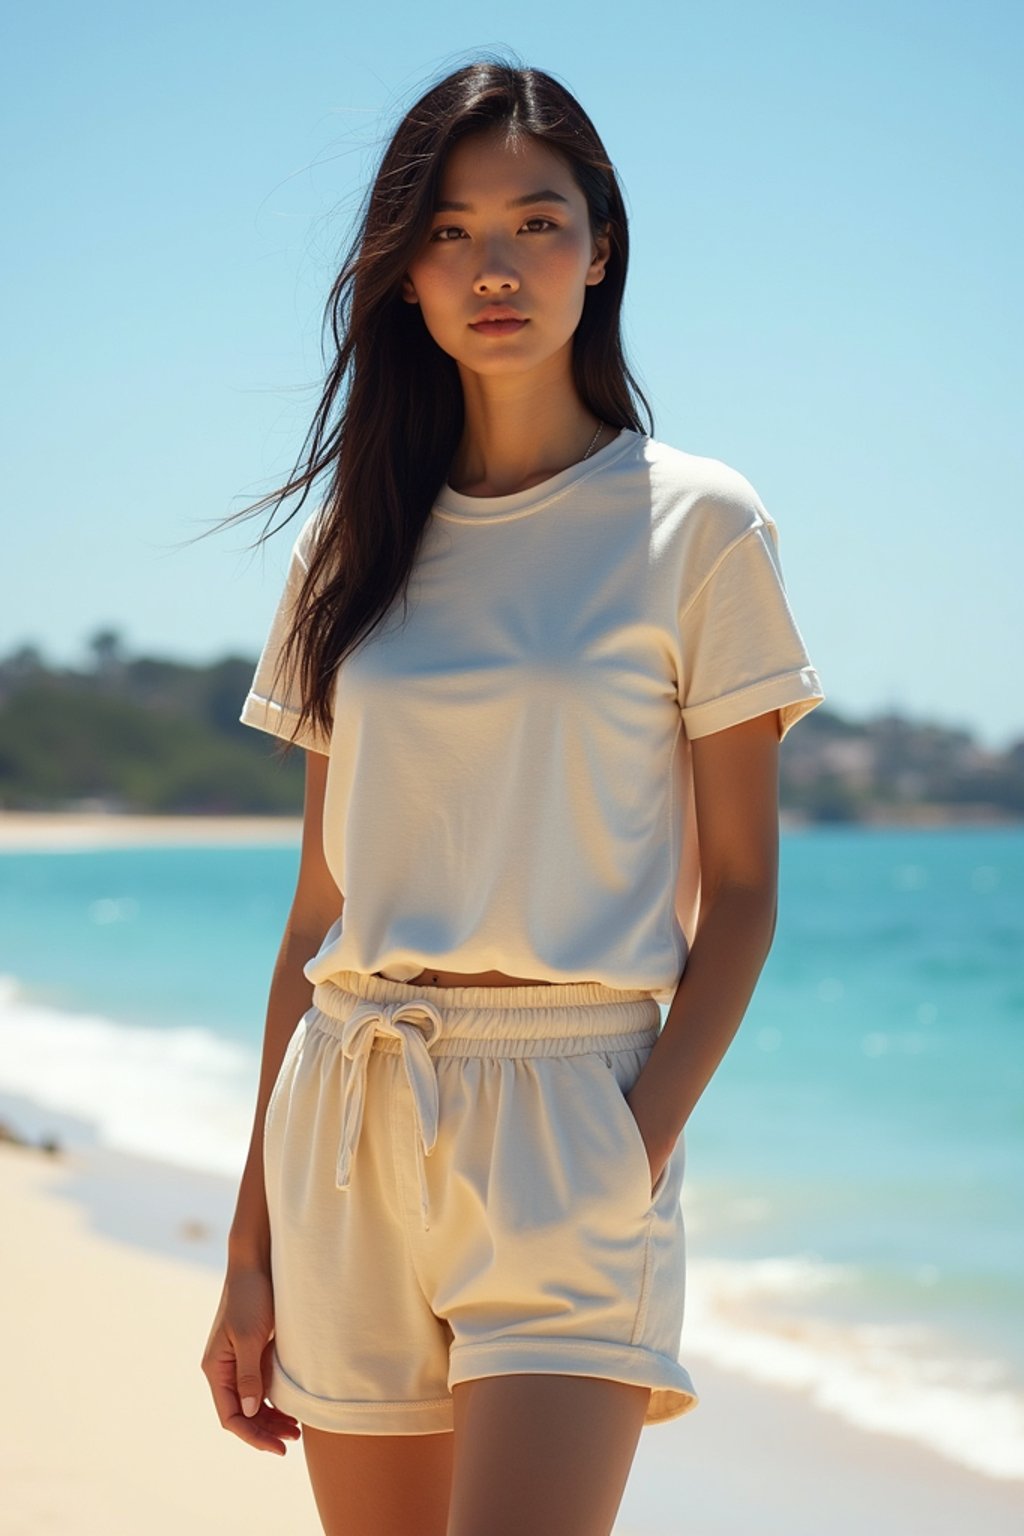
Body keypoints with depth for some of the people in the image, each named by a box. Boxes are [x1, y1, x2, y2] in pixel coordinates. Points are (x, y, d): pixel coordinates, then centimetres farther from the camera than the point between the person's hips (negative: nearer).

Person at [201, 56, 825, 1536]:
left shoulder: (698, 524, 1)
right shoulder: (355, 550, 11)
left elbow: (740, 891, 0)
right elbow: (321, 913, 12)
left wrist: (642, 1148, -14)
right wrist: (254, 1242, 10)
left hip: (570, 1100, -4)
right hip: (347, 1124, 4)